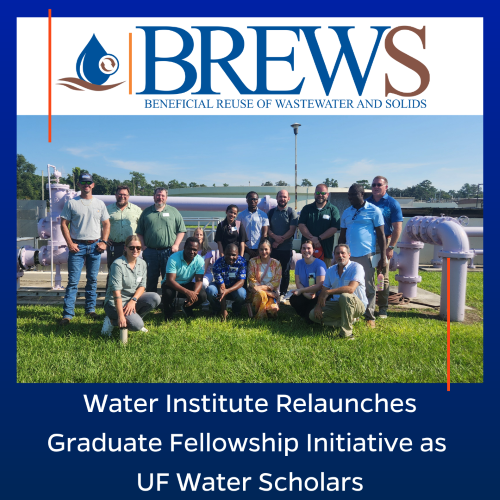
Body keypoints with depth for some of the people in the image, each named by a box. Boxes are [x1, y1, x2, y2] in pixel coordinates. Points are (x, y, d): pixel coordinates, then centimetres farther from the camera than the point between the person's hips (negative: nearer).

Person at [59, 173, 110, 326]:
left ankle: (90, 309, 21)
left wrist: (104, 242, 0)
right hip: (77, 246, -2)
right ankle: (67, 314, -1)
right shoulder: (71, 203, 3)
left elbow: (106, 224, 13)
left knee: (92, 280, 10)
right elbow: (64, 224, 2)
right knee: (73, 281, -5)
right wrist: (70, 243, -8)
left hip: (95, 246, 3)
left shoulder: (100, 204, 10)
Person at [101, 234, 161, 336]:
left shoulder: (142, 264, 3)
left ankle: (134, 318, 3)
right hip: (115, 303, -6)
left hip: (133, 299, 6)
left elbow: (142, 286, 3)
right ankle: (112, 321, 2)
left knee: (155, 298, -19)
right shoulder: (118, 264, -17)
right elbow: (116, 292, -22)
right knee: (137, 325, -26)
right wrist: (121, 316, -27)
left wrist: (133, 300, -18)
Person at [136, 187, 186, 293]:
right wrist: (143, 246, -1)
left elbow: (181, 230, 5)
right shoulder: (146, 212, 12)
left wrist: (176, 245, -5)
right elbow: (139, 232, 12)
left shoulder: (173, 211, 8)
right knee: (150, 279, 7)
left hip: (168, 251, -1)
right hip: (150, 251, 1)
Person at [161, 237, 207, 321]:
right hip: (172, 284, -3)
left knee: (202, 296, -23)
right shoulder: (174, 258, -24)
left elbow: (199, 280, -15)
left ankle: (187, 308, 11)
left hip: (187, 284, 3)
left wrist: (194, 293, -38)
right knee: (168, 293, -38)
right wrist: (187, 292, -44)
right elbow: (170, 280, -31)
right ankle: (168, 312, -2)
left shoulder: (200, 260, -12)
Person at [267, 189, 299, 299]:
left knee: (285, 271, 5)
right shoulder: (271, 212, 10)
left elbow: (292, 230, -8)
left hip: (286, 248, -2)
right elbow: (267, 228, 5)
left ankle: (282, 293, 16)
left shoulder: (292, 212, 0)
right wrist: (275, 236, -15)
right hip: (272, 247, 2)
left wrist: (280, 241, -13)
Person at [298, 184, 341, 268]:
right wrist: (312, 238, -13)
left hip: (326, 251, -2)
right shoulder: (307, 209, 13)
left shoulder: (333, 210, 6)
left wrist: (319, 238, -15)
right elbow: (301, 225, 2)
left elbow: (334, 228, -5)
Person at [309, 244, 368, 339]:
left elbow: (351, 289, -28)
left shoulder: (357, 267, -14)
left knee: (344, 297, -39)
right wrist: (318, 305, -12)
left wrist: (328, 292, -24)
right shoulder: (330, 270, 6)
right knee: (313, 314, -9)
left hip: (358, 304, -6)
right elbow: (323, 290, 6)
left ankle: (346, 333, -25)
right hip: (337, 305, 6)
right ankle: (349, 320, -5)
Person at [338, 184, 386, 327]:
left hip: (366, 255, -4)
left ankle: (370, 317, 13)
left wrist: (383, 257, -6)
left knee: (368, 287, 3)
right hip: (349, 256, 4)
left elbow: (381, 235, -2)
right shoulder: (346, 213, 13)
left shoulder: (374, 211, -1)